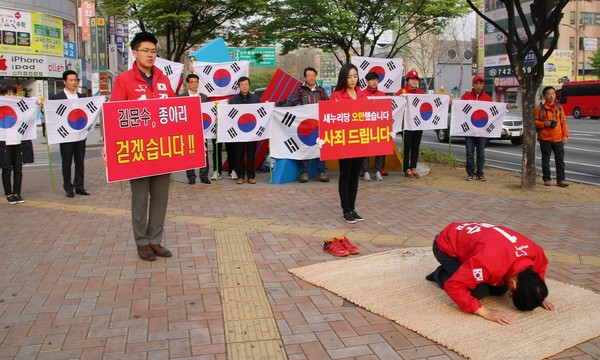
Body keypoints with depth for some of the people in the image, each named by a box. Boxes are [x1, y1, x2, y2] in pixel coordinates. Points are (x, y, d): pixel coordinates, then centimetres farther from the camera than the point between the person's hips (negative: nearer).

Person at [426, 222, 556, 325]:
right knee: (479, 291, -20)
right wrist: (485, 312, -38)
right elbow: (454, 285, -39)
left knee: (500, 289, -1)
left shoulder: (535, 252, -20)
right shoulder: (490, 263, -44)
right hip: (446, 247, -7)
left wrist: (538, 296, -3)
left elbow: (540, 268, 7)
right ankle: (441, 274, 4)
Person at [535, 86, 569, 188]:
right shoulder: (540, 108, 0)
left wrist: (565, 135, 4)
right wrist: (544, 124, -15)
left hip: (558, 138, 2)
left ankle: (560, 179, 7)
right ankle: (546, 179, 15)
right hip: (545, 138, -2)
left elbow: (563, 122, 10)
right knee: (545, 160, 5)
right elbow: (535, 121, 1)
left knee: (560, 160, 1)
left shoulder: (559, 108, 9)